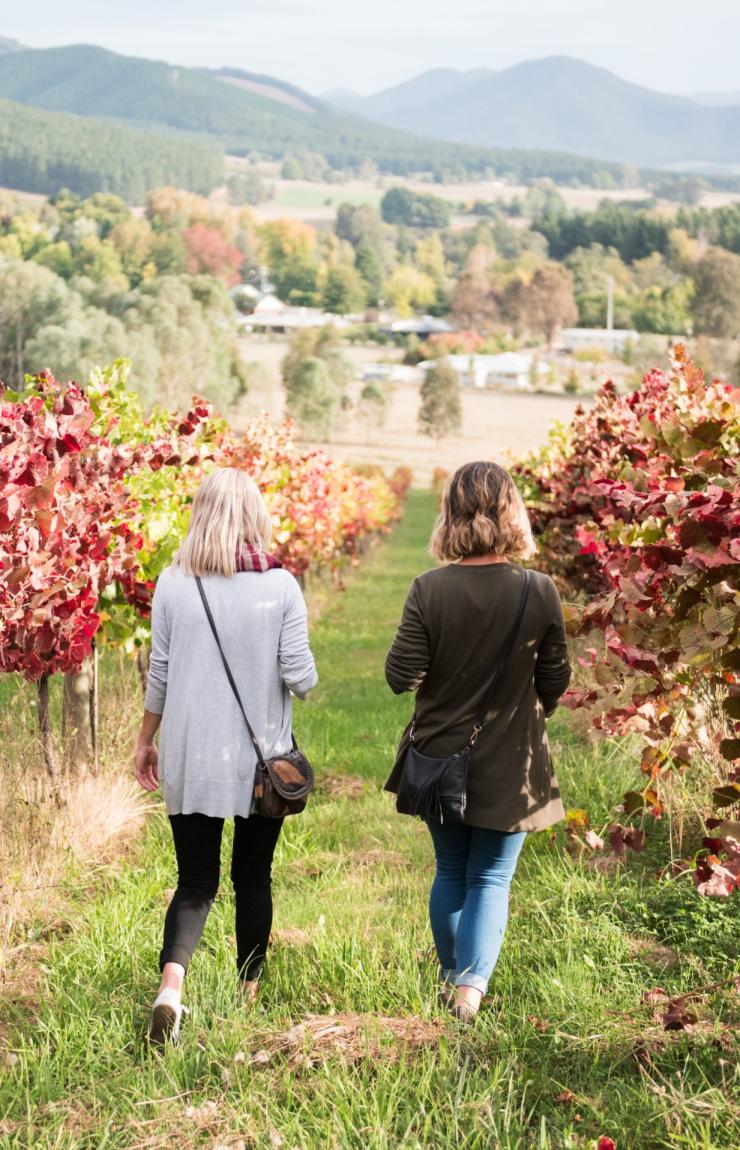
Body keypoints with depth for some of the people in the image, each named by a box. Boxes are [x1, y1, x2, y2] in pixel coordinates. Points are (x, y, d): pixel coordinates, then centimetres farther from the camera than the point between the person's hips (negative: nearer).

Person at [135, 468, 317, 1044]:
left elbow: (159, 674, 1)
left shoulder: (173, 584, -5)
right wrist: (304, 679, 13)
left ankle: (171, 983, -14)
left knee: (196, 880, 8)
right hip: (262, 758, -1)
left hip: (190, 757, 1)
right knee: (252, 876, 15)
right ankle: (248, 996, 24)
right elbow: (300, 677, -10)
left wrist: (146, 741, 13)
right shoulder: (280, 586, -9)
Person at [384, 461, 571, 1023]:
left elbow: (402, 676, -12)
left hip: (441, 757, 1)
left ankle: (452, 976, 34)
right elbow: (555, 681, -3)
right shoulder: (540, 591, -14)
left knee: (450, 872, 20)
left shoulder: (430, 589, -15)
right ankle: (472, 983, -6)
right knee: (492, 879, 10)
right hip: (509, 766, -1)